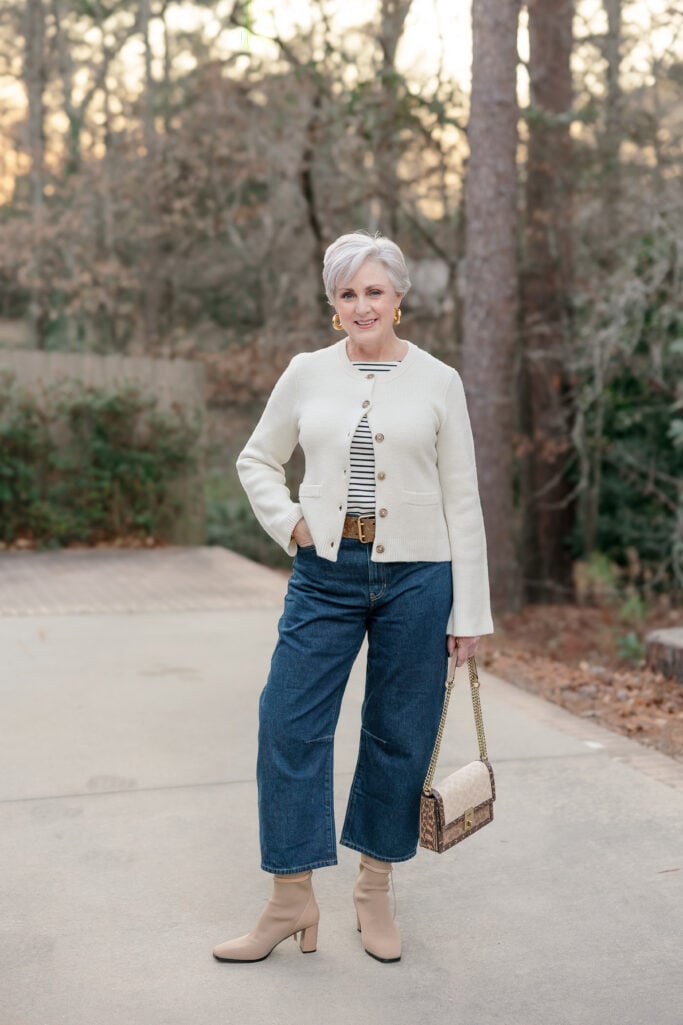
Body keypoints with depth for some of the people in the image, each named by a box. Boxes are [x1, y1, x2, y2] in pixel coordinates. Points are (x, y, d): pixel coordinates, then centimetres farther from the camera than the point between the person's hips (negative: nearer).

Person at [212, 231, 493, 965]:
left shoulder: (438, 382, 0)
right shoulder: (307, 374, 4)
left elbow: (461, 500, 1)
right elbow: (256, 460, 15)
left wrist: (470, 611, -1)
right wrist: (288, 523, -3)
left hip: (415, 575, -1)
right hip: (326, 572, 1)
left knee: (399, 735, 8)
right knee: (289, 725, -2)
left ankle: (374, 892, 27)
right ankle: (291, 902, 13)